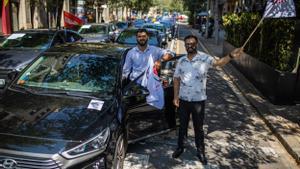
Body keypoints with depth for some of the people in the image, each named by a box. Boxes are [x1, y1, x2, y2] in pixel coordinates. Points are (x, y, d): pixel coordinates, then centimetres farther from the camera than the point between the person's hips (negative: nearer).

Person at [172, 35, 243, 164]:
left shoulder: (204, 58, -10)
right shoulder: (181, 61, 1)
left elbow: (218, 62, -27)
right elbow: (176, 79, 6)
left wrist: (231, 56, -47)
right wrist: (176, 97, 0)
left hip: (198, 100, -2)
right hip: (183, 100, 3)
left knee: (198, 127, 12)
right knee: (182, 125, 17)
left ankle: (200, 151, 31)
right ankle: (180, 147, 37)